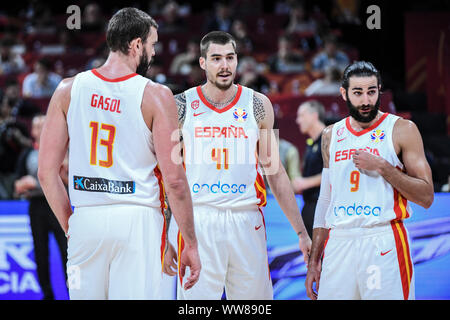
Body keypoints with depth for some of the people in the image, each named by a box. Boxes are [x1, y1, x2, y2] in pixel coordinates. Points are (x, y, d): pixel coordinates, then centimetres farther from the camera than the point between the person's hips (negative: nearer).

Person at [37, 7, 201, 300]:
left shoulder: (68, 90, 5)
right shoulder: (156, 96, -6)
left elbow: (47, 172, 4)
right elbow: (174, 180, -8)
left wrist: (70, 226, 15)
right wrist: (190, 243, 0)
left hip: (86, 221, 3)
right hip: (137, 220, -3)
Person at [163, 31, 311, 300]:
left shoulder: (257, 105, 7)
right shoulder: (181, 106, 3)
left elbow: (276, 173, 12)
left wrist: (301, 233, 8)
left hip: (246, 220, 2)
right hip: (198, 220, -2)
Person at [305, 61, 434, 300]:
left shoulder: (402, 130, -1)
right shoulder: (331, 135, 13)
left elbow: (426, 197, -4)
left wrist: (382, 167, -15)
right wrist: (314, 261, 13)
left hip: (384, 243, -4)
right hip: (338, 243, 4)